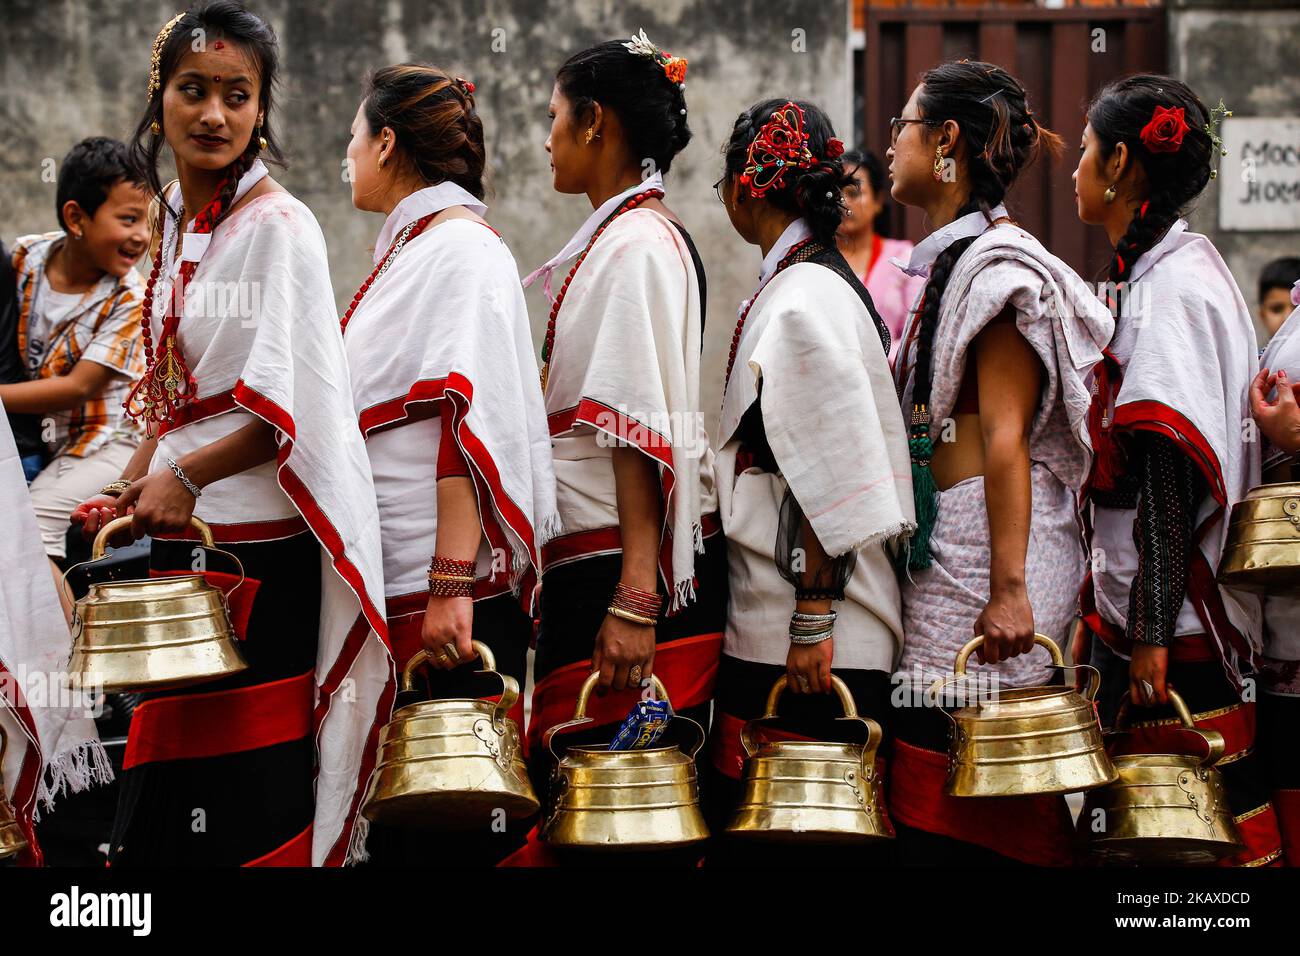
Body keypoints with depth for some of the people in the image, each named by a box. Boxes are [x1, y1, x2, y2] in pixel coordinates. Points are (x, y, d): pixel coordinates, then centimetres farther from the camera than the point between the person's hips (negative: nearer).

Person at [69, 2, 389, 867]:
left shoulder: (280, 227, -10)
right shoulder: (177, 224, 14)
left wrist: (185, 477, -19)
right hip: (179, 540, 8)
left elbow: (292, 405, -17)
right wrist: (130, 493, 11)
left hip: (257, 549, -8)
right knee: (162, 800, 12)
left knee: (247, 803, -3)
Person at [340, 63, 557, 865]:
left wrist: (452, 584, -26)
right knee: (394, 814, 10)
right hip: (391, 586, 9)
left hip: (452, 592, -9)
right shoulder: (408, 249, 19)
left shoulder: (460, 246, -9)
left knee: (451, 822, -6)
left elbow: (470, 419, -19)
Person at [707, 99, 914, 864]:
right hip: (772, 629, 9)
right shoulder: (826, 285, 17)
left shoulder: (802, 299, -14)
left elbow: (830, 483, -20)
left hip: (799, 637, -9)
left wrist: (812, 622, -21)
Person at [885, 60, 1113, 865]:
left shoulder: (997, 264, -9)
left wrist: (1008, 588, -24)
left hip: (984, 552, -9)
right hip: (941, 552, 9)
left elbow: (1004, 437, -18)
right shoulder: (951, 260, 19)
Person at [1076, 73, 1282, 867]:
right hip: (1134, 609, 10)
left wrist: (1152, 626, -23)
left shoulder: (1172, 287, -14)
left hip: (1175, 621, -10)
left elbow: (1173, 472, -21)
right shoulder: (1151, 273, 15)